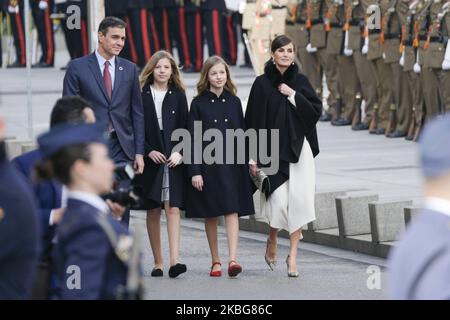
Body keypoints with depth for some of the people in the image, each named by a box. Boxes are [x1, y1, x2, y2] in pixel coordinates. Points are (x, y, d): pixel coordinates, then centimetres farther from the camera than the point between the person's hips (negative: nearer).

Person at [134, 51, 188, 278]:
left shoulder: (178, 95, 7)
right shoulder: (141, 95, 3)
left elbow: (184, 128, 5)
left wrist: (179, 152, -8)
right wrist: (148, 151, -9)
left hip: (173, 160, 0)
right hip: (150, 159, 0)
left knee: (173, 209, -9)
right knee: (153, 212, 4)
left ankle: (174, 261, -17)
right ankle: (158, 262, 10)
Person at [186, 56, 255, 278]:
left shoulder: (234, 102, 8)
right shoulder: (198, 104, 1)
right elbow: (193, 139, -2)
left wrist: (247, 163, 7)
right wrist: (195, 171, -8)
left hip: (232, 162, 1)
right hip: (208, 164, -1)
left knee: (232, 211, -10)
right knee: (210, 215, 5)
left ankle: (232, 259, -17)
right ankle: (215, 261, 14)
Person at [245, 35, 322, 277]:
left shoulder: (300, 81, 7)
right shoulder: (262, 84, 0)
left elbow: (316, 111, 1)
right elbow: (253, 121, -1)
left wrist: (293, 95, -10)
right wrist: (252, 157, -5)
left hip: (298, 149, 2)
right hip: (272, 150, -2)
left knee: (298, 199, -6)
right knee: (278, 201, -10)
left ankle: (293, 255, 2)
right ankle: (272, 241, 20)